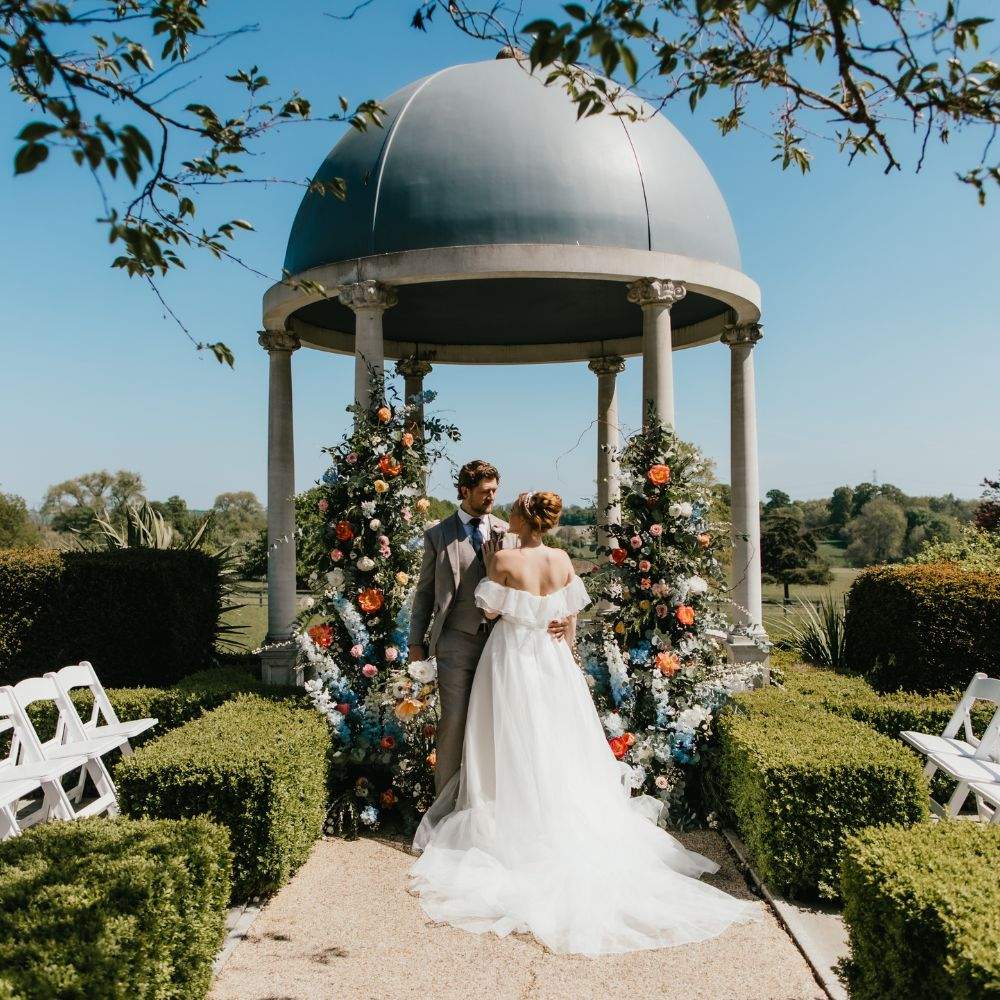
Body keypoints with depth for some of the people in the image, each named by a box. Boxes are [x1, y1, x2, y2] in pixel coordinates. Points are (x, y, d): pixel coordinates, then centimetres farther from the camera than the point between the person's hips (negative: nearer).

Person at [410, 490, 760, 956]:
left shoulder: (505, 559, -17)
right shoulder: (562, 560, -3)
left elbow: (490, 611, -8)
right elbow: (571, 623, 3)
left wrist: (490, 564, -1)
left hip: (512, 656, -4)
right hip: (552, 657, 4)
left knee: (516, 746, 7)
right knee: (560, 744, 14)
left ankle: (514, 825, 14)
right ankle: (573, 825, 22)